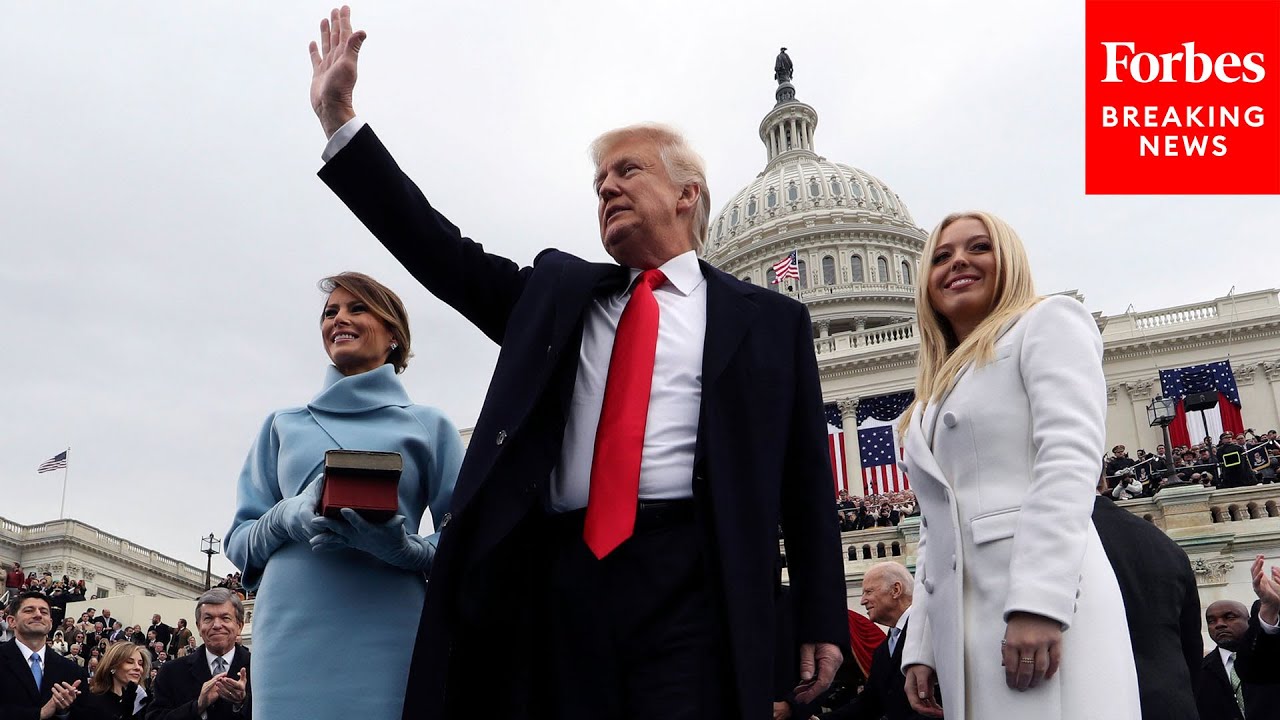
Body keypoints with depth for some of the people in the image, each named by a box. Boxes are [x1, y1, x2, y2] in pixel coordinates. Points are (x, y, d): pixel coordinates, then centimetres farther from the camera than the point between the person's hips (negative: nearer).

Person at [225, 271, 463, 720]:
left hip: (387, 634, -1)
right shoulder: (283, 427, 16)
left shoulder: (428, 426, 10)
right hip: (292, 632, 2)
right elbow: (240, 542, 13)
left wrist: (407, 547, -15)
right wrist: (288, 517, -8)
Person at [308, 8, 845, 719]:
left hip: (686, 588, -3)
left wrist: (822, 624, 2)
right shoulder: (555, 290, 20)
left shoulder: (770, 320, 11)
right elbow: (442, 252, 12)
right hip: (555, 579, 3)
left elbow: (806, 479, 7)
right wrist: (340, 118, 9)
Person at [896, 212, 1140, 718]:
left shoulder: (1048, 322, 6)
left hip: (1045, 606, -7)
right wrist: (921, 647, 12)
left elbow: (1070, 460, -10)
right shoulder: (934, 398, 26)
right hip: (964, 629, 7)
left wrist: (1038, 603, -21)